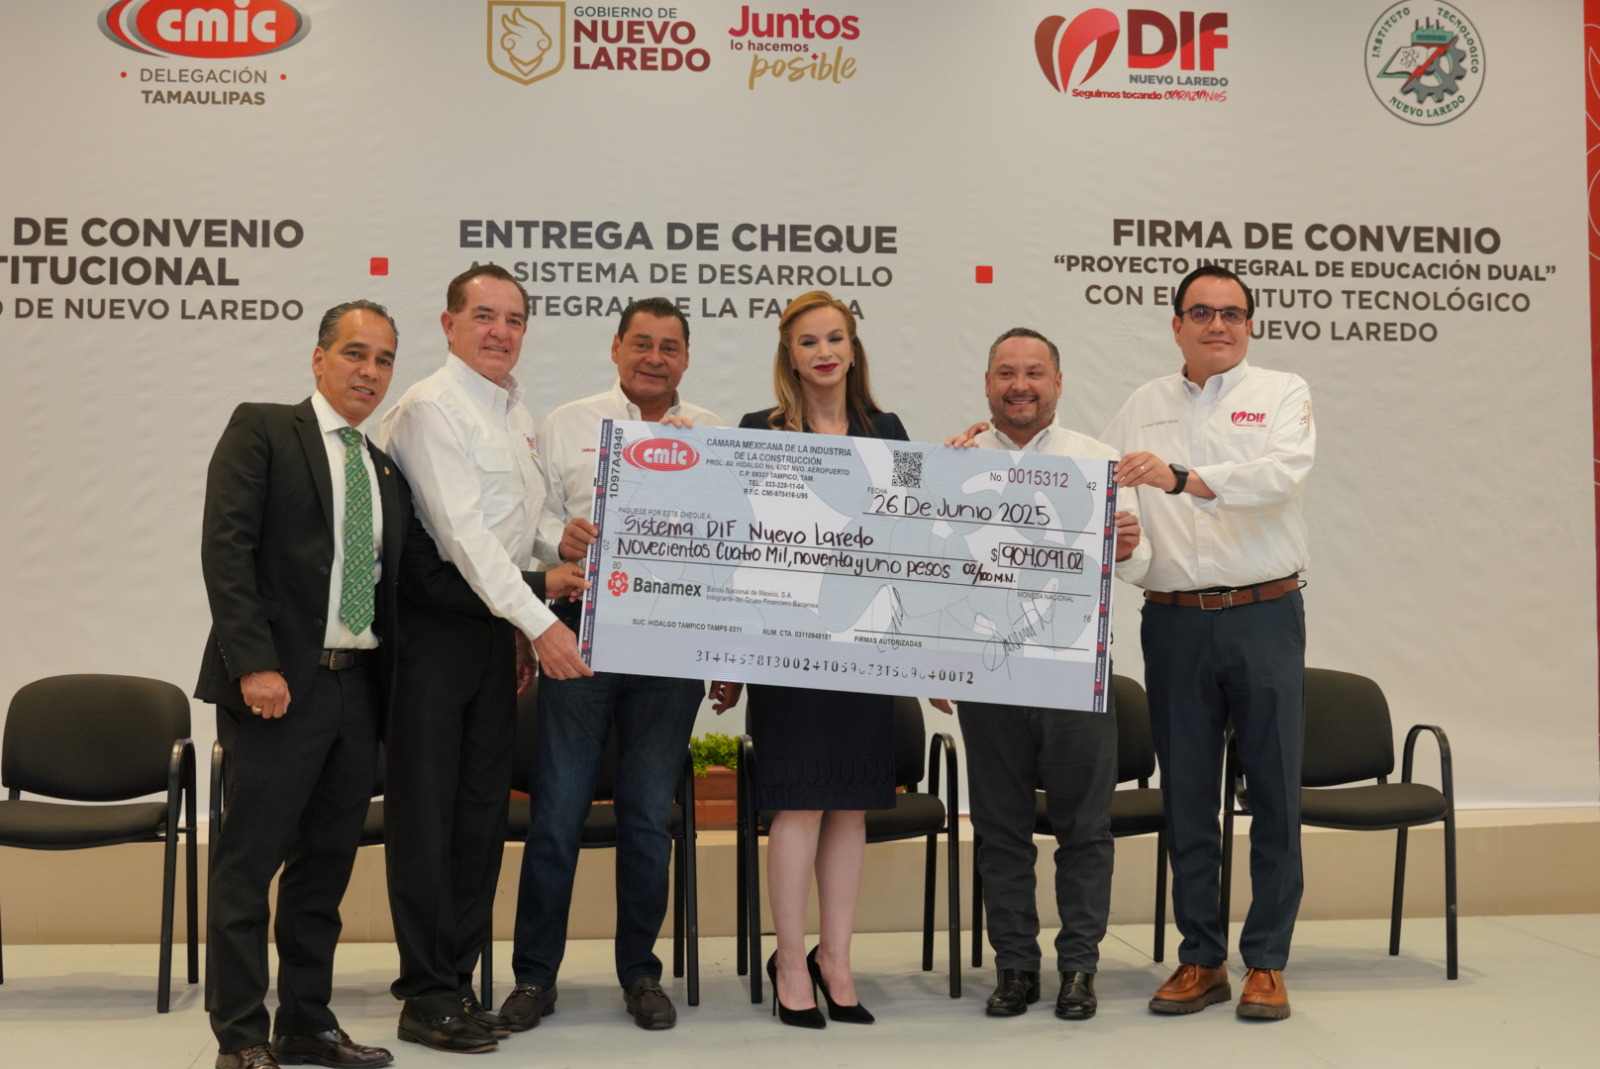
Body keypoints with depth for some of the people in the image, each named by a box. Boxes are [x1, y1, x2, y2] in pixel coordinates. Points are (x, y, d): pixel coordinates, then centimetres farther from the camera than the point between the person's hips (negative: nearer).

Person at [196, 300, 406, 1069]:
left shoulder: (387, 471, 17)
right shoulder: (261, 430, -1)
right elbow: (225, 548, -11)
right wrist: (254, 664, -18)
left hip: (357, 688, 6)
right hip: (278, 686, -6)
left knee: (327, 863, 12)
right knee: (247, 863, 1)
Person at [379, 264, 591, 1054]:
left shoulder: (517, 411, 16)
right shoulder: (431, 408, -10)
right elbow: (462, 529, -18)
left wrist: (536, 585, 13)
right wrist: (537, 620, -22)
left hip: (496, 625, 8)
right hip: (434, 627, -8)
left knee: (483, 810, 10)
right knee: (425, 813, -1)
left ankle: (458, 982, 19)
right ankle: (428, 997, 7)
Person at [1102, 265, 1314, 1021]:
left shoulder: (1281, 394, 3)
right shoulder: (1143, 406, 13)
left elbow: (1282, 473, -16)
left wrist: (1183, 478, -30)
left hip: (1262, 617, -2)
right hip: (1174, 622, 3)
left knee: (1274, 793, 1)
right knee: (1185, 795, 7)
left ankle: (1266, 962, 12)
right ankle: (1201, 958, 18)